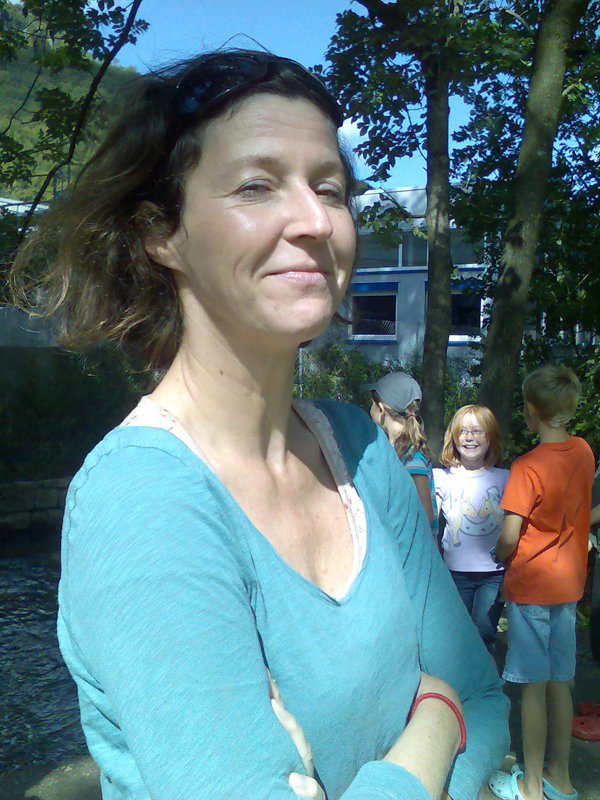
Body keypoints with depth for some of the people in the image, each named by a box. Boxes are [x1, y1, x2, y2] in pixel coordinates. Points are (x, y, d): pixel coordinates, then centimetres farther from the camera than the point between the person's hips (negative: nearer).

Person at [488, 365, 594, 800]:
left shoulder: (528, 467, -19)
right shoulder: (584, 452, 1)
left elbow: (509, 538, -18)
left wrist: (496, 555, 2)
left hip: (532, 585, -6)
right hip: (569, 582, 6)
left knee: (534, 686, 3)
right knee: (559, 682, 15)